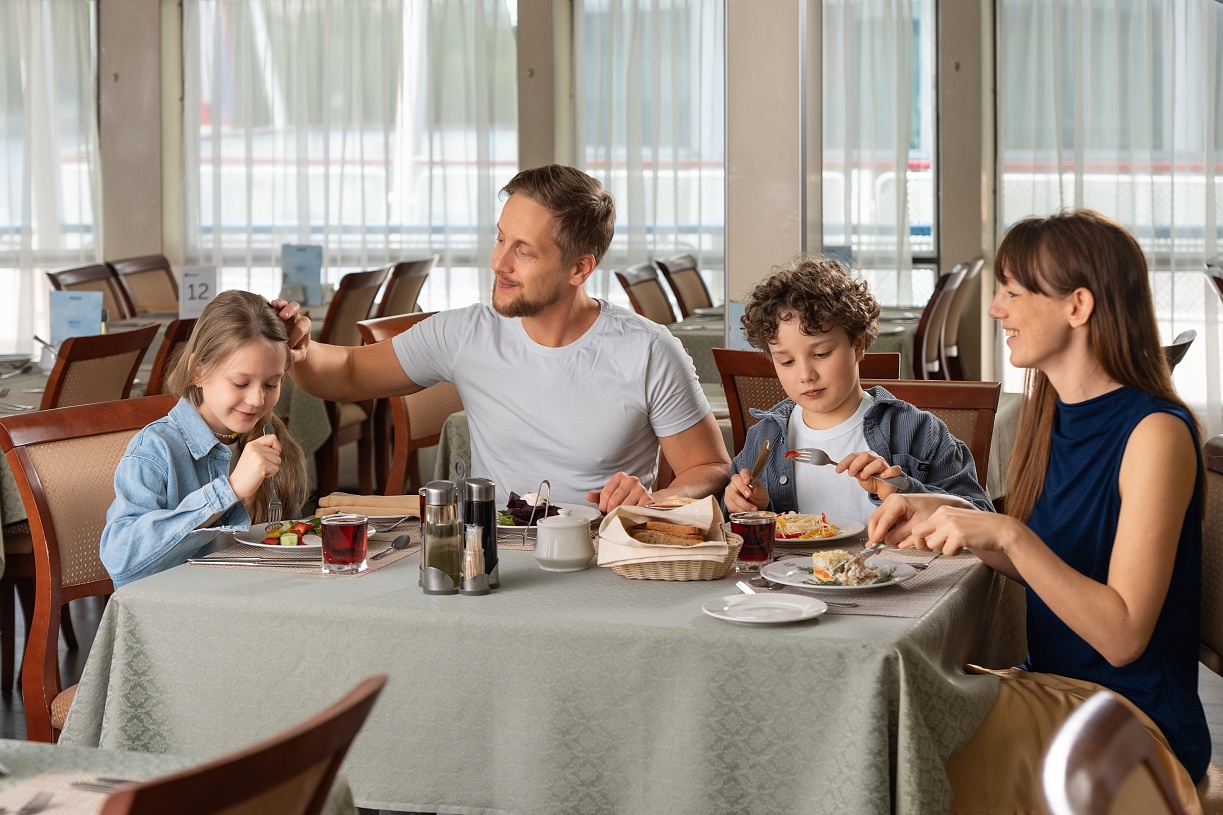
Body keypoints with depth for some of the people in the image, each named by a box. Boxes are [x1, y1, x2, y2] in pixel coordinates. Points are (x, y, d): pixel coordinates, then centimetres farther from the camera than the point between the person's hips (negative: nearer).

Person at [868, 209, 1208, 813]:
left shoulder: (1155, 434, -19)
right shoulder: (1057, 415, 6)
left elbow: (1122, 636, -22)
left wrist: (1009, 534, -28)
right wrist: (947, 516, 1)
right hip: (1054, 691, 7)